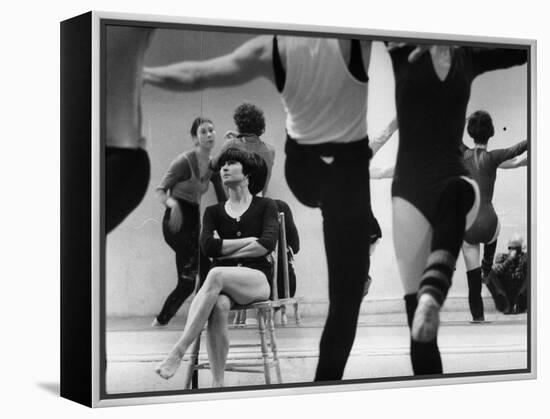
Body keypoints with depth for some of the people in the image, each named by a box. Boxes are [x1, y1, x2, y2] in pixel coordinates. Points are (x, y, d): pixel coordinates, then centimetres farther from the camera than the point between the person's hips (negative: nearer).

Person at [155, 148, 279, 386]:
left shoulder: (265, 206, 12)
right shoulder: (214, 212, 20)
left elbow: (267, 244, -6)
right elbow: (207, 246, 1)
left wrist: (225, 249, -2)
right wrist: (249, 240, -1)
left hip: (257, 279, -2)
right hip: (223, 285, 2)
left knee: (216, 274, -37)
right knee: (219, 306, -37)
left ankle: (179, 350, -41)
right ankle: (217, 384, -40)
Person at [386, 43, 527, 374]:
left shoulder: (469, 57, 11)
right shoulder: (405, 52, 4)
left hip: (456, 183, 0)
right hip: (410, 188, 0)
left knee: (455, 192, -39)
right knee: (414, 308, -4)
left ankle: (432, 295, -59)